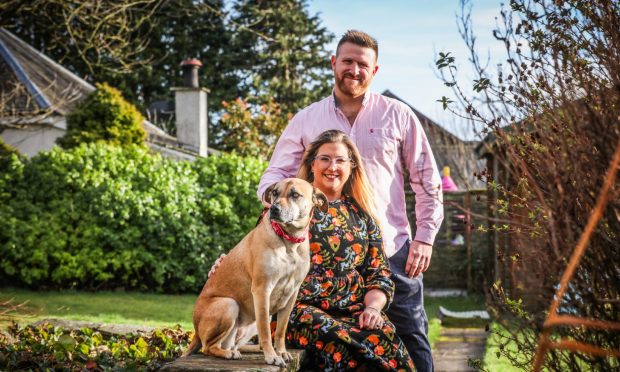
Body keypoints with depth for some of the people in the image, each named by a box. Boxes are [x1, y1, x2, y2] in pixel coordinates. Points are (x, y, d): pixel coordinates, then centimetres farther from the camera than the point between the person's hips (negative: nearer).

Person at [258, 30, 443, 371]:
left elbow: (426, 180, 6)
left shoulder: (398, 116, 4)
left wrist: (425, 237, -2)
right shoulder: (306, 120, 6)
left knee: (412, 343, 4)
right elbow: (275, 175, 6)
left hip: (392, 251, -1)